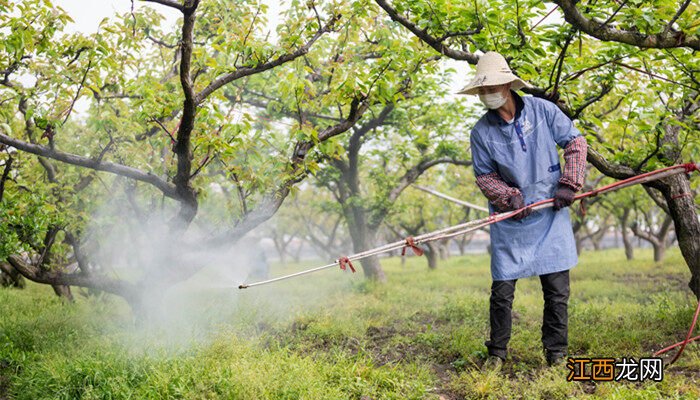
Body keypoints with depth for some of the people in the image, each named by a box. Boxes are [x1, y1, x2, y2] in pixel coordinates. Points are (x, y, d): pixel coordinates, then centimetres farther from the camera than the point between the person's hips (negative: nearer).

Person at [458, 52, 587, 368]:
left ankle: (556, 354, 18)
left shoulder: (542, 110, -2)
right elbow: (484, 176, 3)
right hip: (510, 220, 0)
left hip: (551, 214, 0)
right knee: (502, 289, 1)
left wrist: (568, 184, -7)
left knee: (557, 288, 3)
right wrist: (509, 196, -14)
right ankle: (497, 353, 18)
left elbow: (575, 142, 3)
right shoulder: (481, 132, -2)